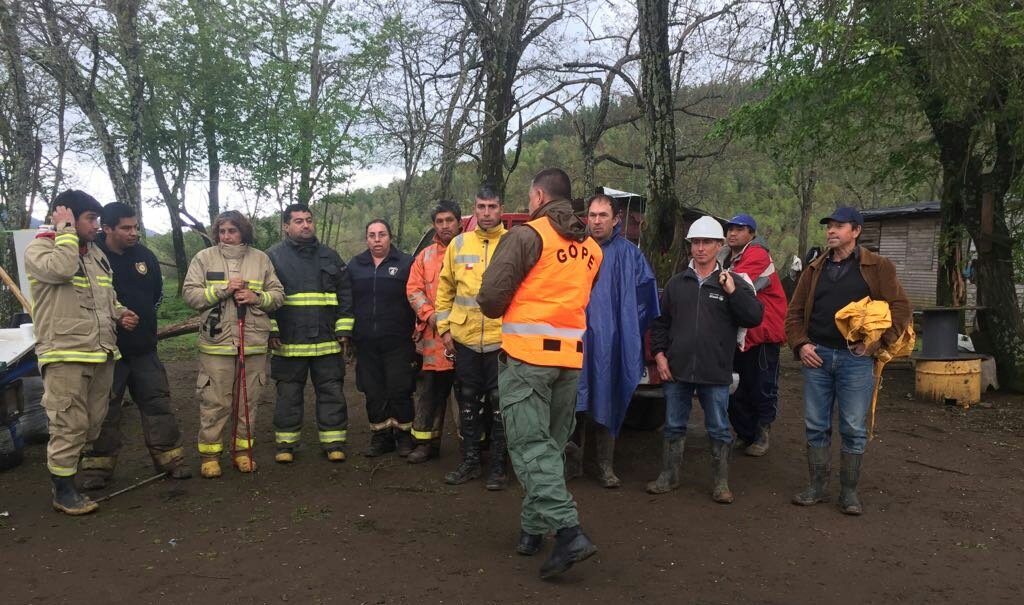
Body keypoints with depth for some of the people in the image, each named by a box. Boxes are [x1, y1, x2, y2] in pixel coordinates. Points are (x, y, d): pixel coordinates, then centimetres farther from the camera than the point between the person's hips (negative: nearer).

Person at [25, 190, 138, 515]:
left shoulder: (96, 253, 18)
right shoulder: (39, 248, -4)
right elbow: (61, 269, -27)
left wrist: (119, 314, 8)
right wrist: (66, 229, -16)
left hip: (101, 353, 7)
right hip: (65, 355, -7)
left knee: (95, 422, 14)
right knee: (69, 424, -4)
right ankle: (64, 491, 8)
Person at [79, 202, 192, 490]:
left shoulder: (144, 255, 5)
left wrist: (143, 316, 12)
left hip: (144, 348, 5)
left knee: (158, 402, 8)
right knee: (104, 409, 6)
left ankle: (170, 458, 17)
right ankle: (98, 466, 19)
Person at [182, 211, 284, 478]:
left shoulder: (260, 259, 8)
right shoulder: (204, 258, 3)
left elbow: (278, 294, 9)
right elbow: (190, 294, -3)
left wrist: (257, 298, -10)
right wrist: (224, 289, -14)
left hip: (254, 344, 2)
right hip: (216, 344, -2)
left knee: (248, 400, 10)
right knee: (214, 402, 2)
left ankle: (243, 450, 23)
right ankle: (209, 454, 15)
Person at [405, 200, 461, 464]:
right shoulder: (425, 256, 15)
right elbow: (413, 289, 10)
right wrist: (430, 314, -6)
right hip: (435, 335, 3)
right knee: (432, 390, 9)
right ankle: (426, 442, 19)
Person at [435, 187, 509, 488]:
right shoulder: (459, 243, 8)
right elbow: (445, 289, 11)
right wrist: (445, 328, 6)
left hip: (502, 339, -3)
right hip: (464, 338, 3)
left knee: (499, 403, 5)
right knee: (468, 401, 12)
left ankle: (498, 465, 18)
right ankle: (470, 461, 26)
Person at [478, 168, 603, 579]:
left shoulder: (526, 235, -7)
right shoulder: (592, 248, 14)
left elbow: (491, 296, -9)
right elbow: (580, 299, 16)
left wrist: (498, 313, 11)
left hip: (527, 353, -6)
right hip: (571, 356, 7)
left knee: (530, 444, -4)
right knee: (551, 443, 14)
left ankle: (568, 532, -12)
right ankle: (533, 528, 23)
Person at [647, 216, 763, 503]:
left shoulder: (733, 283, 2)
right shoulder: (676, 283, 9)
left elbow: (755, 317, -8)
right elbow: (660, 321, 12)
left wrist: (733, 292, -17)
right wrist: (659, 353, 3)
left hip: (715, 373, -2)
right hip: (676, 370, 2)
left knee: (719, 430, 8)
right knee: (674, 426, 12)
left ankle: (720, 482, 23)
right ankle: (669, 476, 27)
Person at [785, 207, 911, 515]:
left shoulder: (877, 267, 2)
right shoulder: (814, 269, 12)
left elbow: (900, 307, -1)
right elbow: (795, 313, 14)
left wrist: (877, 341, -11)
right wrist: (800, 344, 0)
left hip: (856, 358, -3)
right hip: (816, 356, 3)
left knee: (853, 429, 3)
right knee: (816, 426, 8)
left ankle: (849, 491, 17)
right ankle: (818, 486, 19)